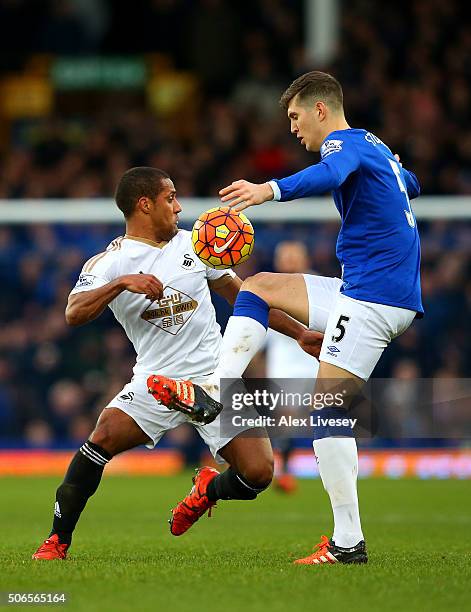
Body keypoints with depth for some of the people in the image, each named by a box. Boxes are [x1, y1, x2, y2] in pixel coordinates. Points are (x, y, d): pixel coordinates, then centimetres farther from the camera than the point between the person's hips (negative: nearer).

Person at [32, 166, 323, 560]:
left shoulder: (194, 244, 10)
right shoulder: (109, 262, -3)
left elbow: (242, 295, 21)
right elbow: (74, 314, -21)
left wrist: (300, 332, 19)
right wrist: (122, 283, -34)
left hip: (216, 379, 3)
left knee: (258, 473, -12)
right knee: (104, 436, -27)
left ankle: (209, 490, 24)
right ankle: (57, 542, -13)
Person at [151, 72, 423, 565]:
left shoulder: (344, 142, -10)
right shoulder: (377, 146, 19)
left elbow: (330, 174, -36)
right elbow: (409, 185, 41)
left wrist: (270, 189, -53)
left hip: (373, 296, -10)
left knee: (328, 405, -14)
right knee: (261, 286, 15)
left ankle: (348, 543, -16)